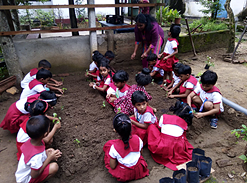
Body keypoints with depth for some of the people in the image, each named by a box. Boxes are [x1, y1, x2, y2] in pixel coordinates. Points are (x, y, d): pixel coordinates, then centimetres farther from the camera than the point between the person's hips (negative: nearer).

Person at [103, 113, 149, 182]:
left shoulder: (114, 147, -31)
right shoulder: (137, 139, -24)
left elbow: (112, 166, -17)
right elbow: (141, 153, -4)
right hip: (139, 171, 3)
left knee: (108, 144, 9)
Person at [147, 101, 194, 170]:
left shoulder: (164, 117, 5)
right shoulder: (184, 123, 10)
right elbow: (183, 136, 19)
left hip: (161, 148, -2)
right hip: (177, 150, 3)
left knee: (152, 126, 14)